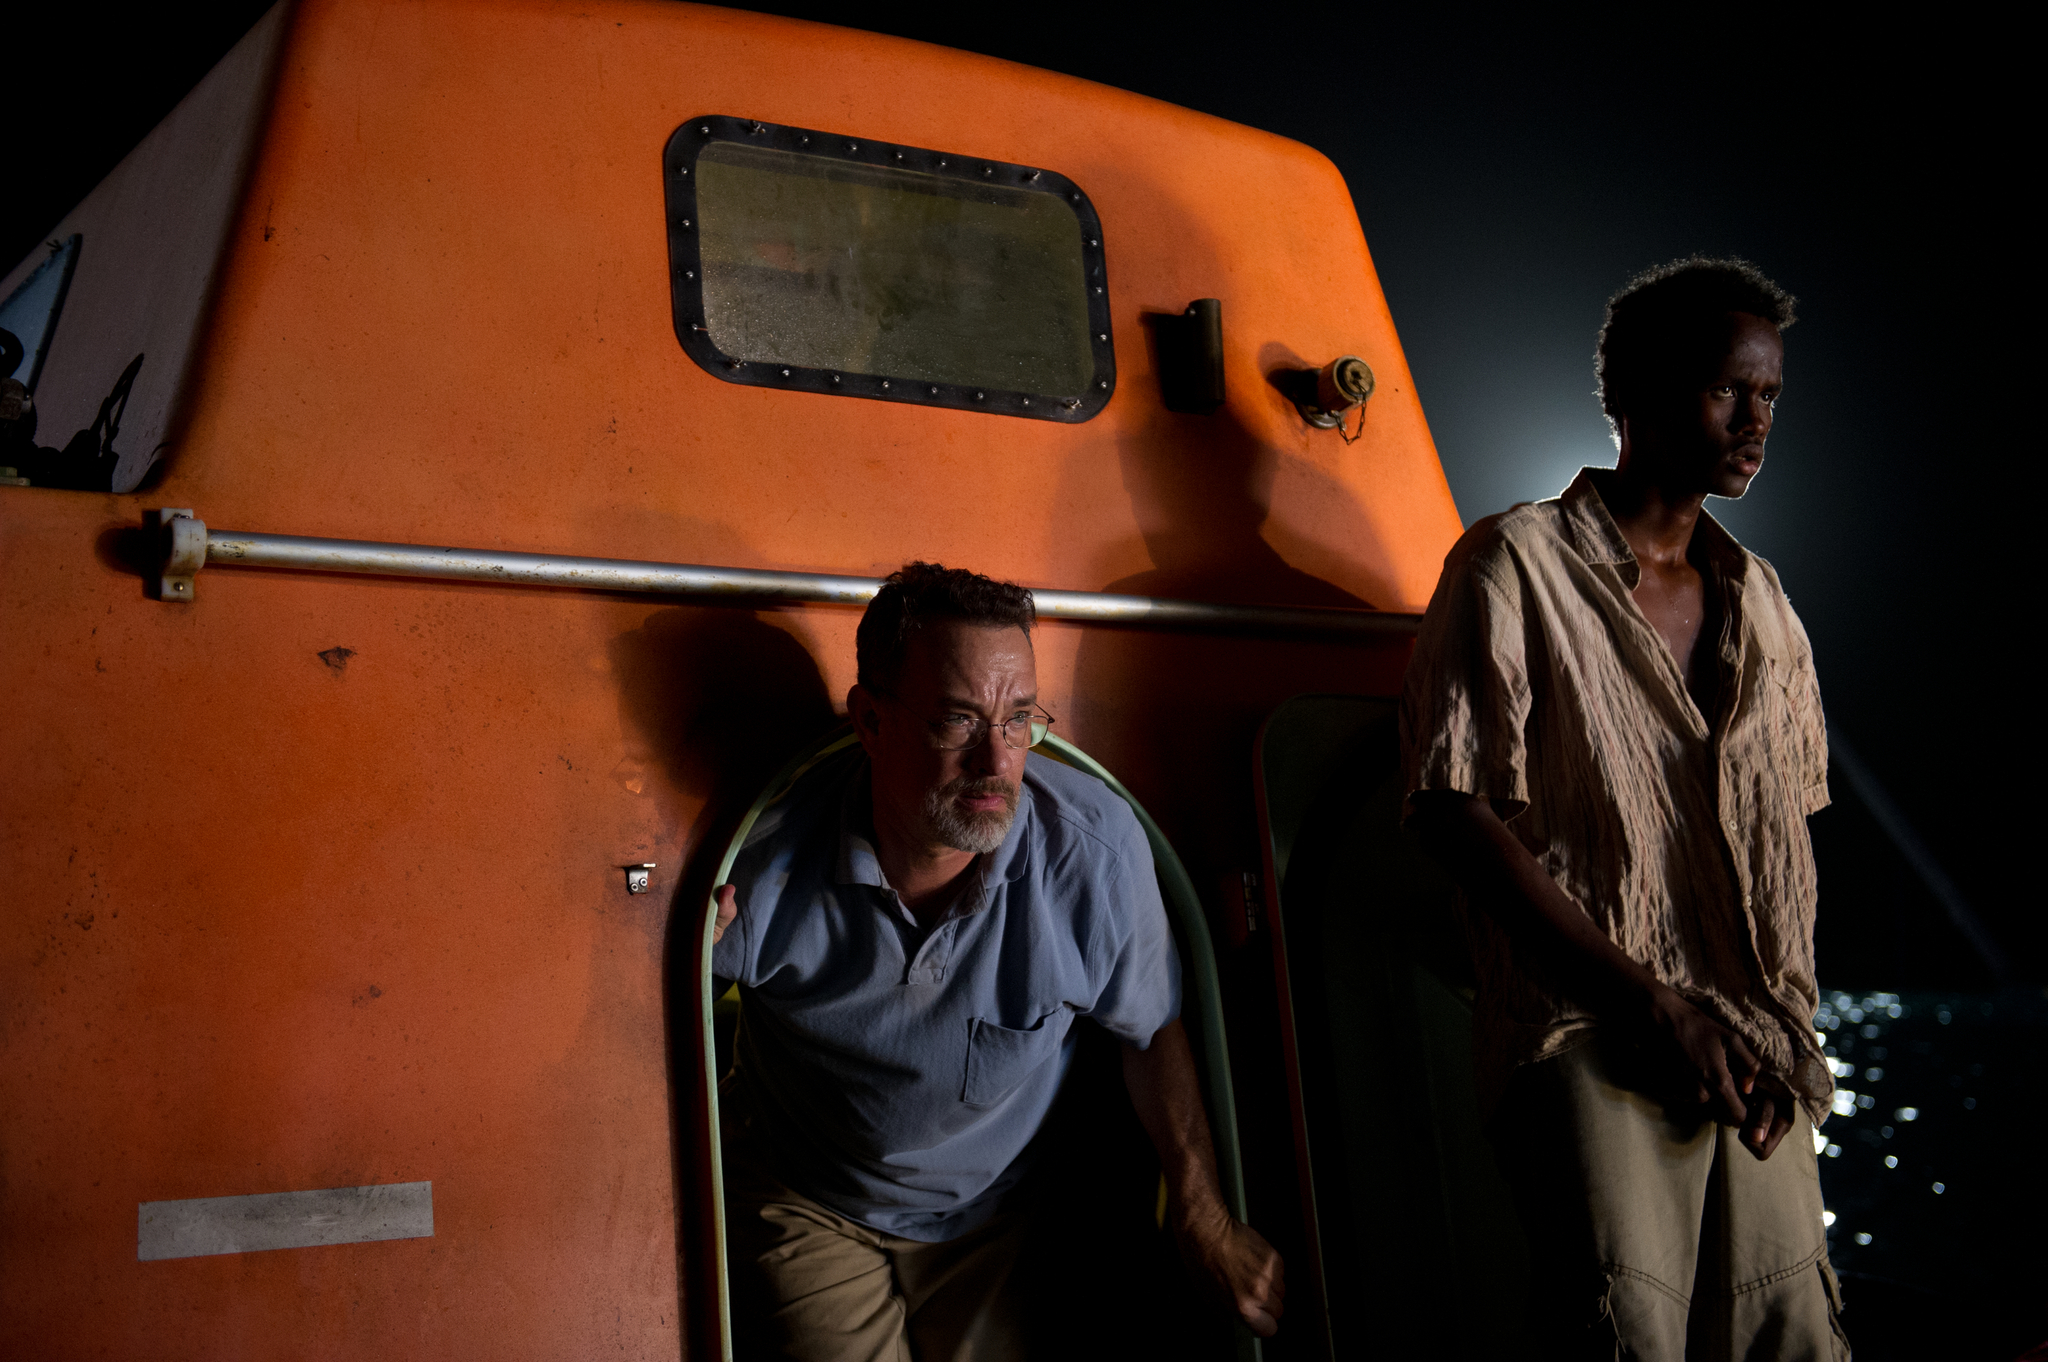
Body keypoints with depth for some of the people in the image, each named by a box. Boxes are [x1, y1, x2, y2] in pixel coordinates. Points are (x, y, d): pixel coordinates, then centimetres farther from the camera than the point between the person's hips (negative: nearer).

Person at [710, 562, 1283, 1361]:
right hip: (802, 1205, -1)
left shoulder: (1096, 851, -22)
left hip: (985, 1217, 2)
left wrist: (1204, 1220, -2)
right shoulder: (768, 856, -25)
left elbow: (1151, 1031, -6)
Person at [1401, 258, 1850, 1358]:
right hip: (1588, 1036, -6)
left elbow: (1784, 833, 21)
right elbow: (1454, 813, -10)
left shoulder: (1760, 602, 17)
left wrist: (1785, 1021, 4)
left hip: (1748, 1048, 6)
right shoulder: (1516, 565, -3)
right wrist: (1652, 1001, -11)